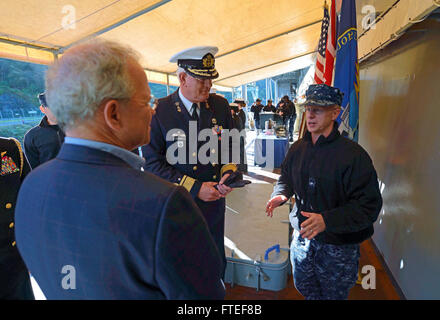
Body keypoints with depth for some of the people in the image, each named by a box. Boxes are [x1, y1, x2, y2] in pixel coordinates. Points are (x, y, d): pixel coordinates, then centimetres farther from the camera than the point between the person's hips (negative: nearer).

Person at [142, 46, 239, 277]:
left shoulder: (220, 105, 0)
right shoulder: (159, 112, -13)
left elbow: (230, 146, 10)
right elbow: (152, 164, -14)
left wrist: (228, 173, -10)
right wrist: (195, 188, -19)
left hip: (215, 202, 4)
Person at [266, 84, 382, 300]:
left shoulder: (353, 155, -22)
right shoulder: (298, 148, -1)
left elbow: (369, 206, -23)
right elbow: (286, 176, 14)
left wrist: (326, 220, -34)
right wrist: (280, 194, -8)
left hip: (338, 246, -5)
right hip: (302, 237, 5)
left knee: (333, 295, 19)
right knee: (305, 289, 26)